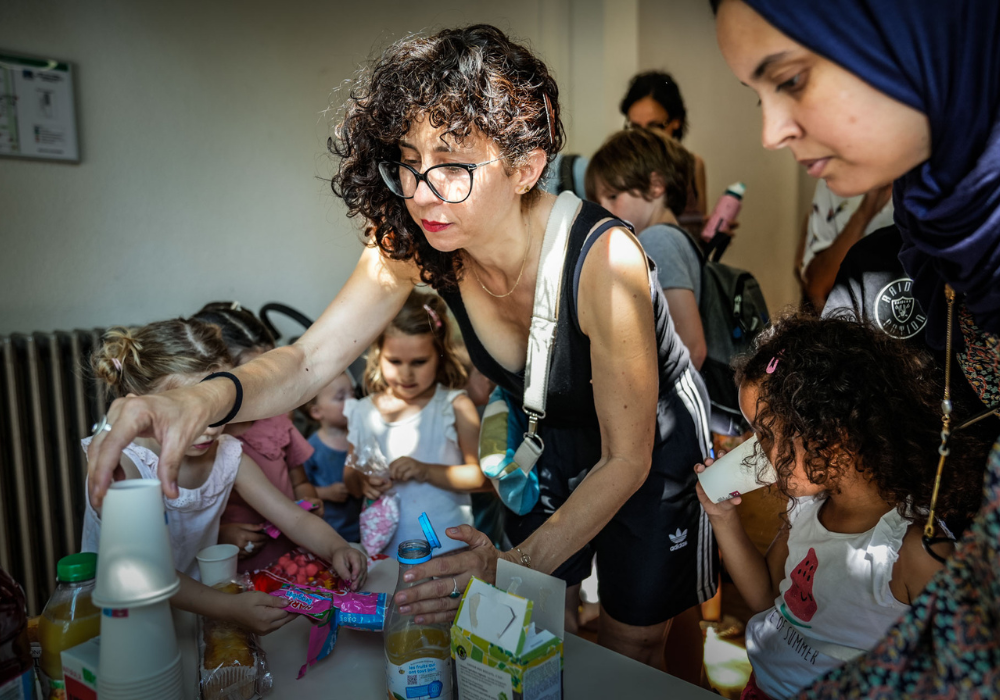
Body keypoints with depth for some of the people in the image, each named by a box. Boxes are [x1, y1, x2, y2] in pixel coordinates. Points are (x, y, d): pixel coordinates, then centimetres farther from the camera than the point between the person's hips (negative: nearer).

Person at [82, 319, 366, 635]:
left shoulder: (228, 455, -4)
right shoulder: (121, 465, -20)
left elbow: (296, 519, -2)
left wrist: (337, 548, -23)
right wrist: (228, 608, -39)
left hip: (197, 601, 4)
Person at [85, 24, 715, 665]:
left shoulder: (602, 260, -37)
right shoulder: (411, 242, -22)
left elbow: (627, 459, -29)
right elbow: (311, 359, -24)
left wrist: (517, 568, -40)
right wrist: (206, 398, -45)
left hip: (653, 446, -3)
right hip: (553, 439, 4)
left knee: (631, 646, 13)